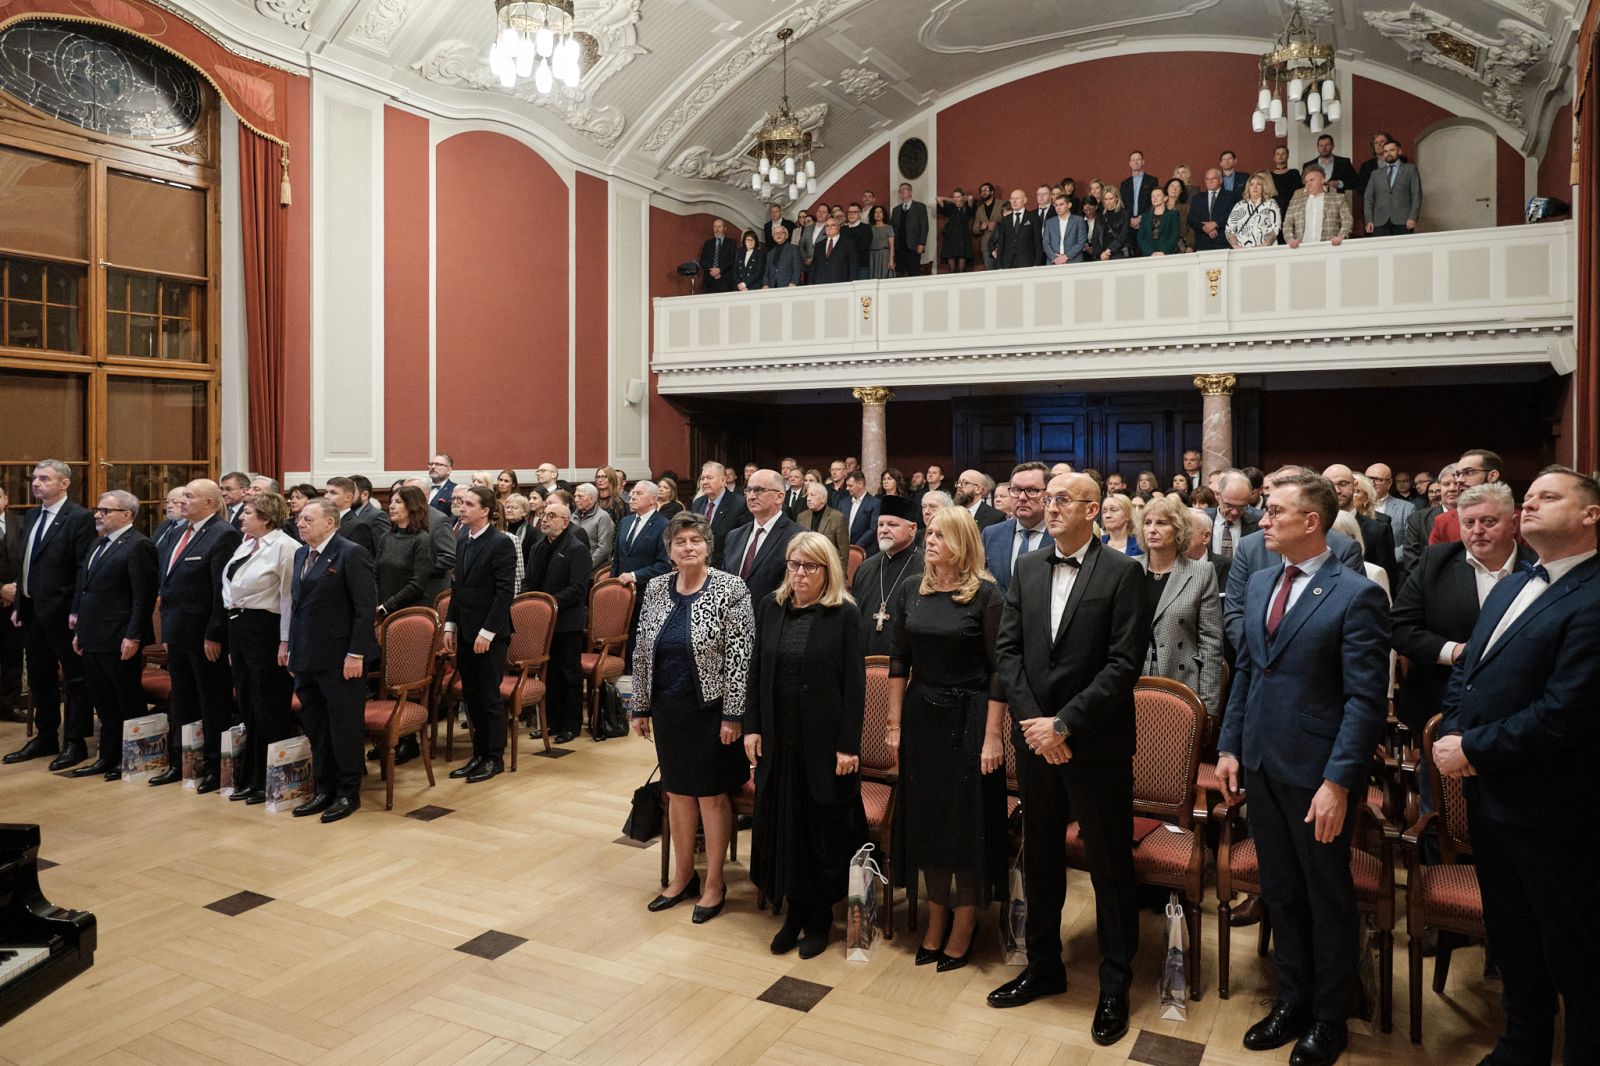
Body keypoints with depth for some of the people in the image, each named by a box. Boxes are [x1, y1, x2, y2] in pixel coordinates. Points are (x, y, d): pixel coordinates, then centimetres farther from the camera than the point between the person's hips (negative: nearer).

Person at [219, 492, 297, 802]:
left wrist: (285, 642, -18)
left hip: (266, 631, -9)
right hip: (239, 631, 9)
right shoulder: (246, 544, 13)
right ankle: (250, 778, 27)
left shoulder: (284, 546, -13)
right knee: (247, 709, 16)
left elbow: (289, 597, -16)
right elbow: (232, 589, 17)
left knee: (270, 711, 1)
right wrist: (232, 638, 15)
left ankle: (271, 782, 13)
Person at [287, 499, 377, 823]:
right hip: (307, 658, 8)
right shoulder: (301, 554, 12)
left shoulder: (352, 554, -12)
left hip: (339, 659, -7)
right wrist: (292, 648, 12)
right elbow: (297, 604, 17)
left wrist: (356, 654, -18)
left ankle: (348, 793, 15)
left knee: (344, 727, 3)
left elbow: (366, 608, -15)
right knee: (315, 728, 14)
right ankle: (323, 790, 27)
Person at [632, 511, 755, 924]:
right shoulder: (656, 589, 3)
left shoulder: (730, 589, -12)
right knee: (677, 792, 15)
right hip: (668, 708, 5)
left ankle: (714, 883, 22)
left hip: (710, 708, -4)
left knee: (712, 794, 6)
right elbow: (642, 651, 8)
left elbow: (740, 655, -14)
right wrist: (640, 707, 8)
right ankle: (683, 877, 31)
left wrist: (733, 714, -16)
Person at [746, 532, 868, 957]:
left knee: (823, 827, 8)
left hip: (825, 738, -4)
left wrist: (848, 744, -13)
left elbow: (855, 683, -10)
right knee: (782, 823, 11)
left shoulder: (844, 614, -9)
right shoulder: (770, 608, 4)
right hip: (778, 735, 4)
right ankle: (794, 910, 28)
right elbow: (757, 672, 7)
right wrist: (752, 727, 2)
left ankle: (820, 916, 25)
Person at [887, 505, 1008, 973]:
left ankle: (963, 929, 24)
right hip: (921, 717, 5)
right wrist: (894, 724, 3)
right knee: (925, 819, 13)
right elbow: (898, 662, 6)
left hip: (968, 719, -4)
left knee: (967, 822, 6)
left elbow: (999, 670, -11)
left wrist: (992, 737, -14)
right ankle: (936, 921, 31)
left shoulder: (985, 595, -10)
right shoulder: (911, 593, 3)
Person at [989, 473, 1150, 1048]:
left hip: (1097, 744, -5)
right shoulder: (1026, 568, 5)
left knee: (1110, 865, 8)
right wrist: (1033, 722, -8)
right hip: (1035, 738, 5)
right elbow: (1007, 649, 3)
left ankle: (1115, 986, 26)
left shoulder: (1122, 573, -9)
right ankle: (1043, 966, 36)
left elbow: (1124, 664, -15)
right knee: (1040, 858, 17)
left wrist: (1063, 724, -17)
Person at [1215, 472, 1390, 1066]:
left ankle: (1328, 1017, 32)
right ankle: (1293, 999, 37)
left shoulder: (1356, 595, -14)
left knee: (1328, 896, 13)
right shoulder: (1259, 584, 7)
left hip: (1317, 774, -6)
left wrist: (1338, 782, -20)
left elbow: (1367, 699, -16)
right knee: (1279, 892, 18)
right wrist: (1229, 747, 8)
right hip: (1262, 766, 6)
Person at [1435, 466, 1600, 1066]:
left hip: (1549, 811, -8)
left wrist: (1473, 749, -17)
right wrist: (1451, 734, -4)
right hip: (1488, 796, 8)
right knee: (1512, 942, 23)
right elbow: (1465, 670, 13)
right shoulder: (1511, 587, 11)